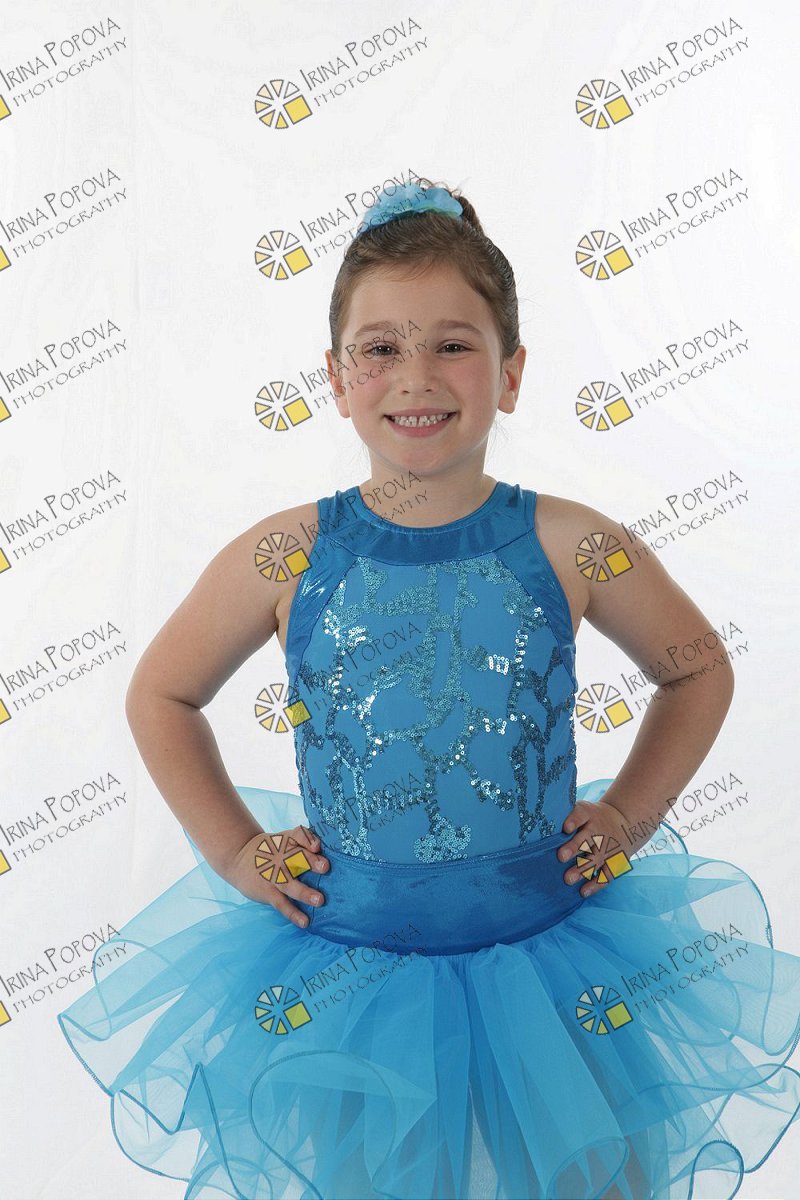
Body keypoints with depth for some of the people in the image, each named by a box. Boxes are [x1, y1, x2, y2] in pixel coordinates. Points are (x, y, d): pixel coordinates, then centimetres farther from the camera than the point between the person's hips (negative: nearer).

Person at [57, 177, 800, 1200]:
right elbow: (160, 696, 4)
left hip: (549, 967, 0)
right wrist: (237, 850, 0)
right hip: (339, 974, 0)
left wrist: (626, 819, 0)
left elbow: (700, 673, 6)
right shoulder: (284, 558, -12)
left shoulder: (570, 548, -12)